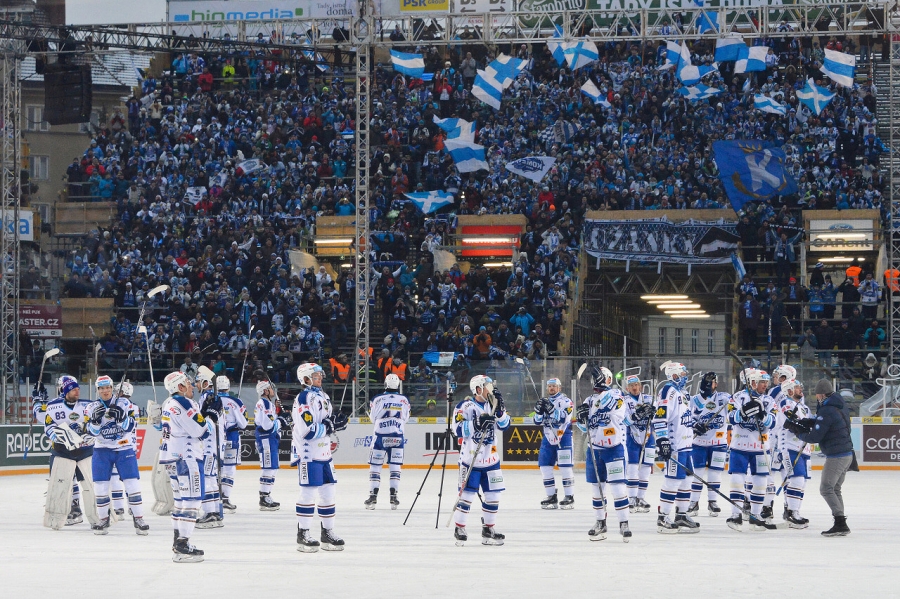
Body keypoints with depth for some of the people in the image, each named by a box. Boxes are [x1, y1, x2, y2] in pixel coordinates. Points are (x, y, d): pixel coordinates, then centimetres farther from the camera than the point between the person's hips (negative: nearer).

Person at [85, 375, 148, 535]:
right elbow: (92, 432, -3)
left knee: (132, 484, -7)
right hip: (102, 450, 1)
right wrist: (95, 420, -22)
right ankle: (103, 519, 11)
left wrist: (121, 418, -25)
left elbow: (130, 426, -7)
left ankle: (138, 519, -1)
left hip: (124, 448, -1)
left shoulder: (124, 403, -1)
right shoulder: (92, 408, 2)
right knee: (100, 486, -1)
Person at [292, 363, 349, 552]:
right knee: (308, 492, -7)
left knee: (328, 491, 9)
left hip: (323, 451, 9)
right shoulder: (304, 398, -14)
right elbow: (308, 430, -22)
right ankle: (303, 534, -1)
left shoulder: (323, 396, 15)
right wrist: (330, 426, -19)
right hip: (307, 453, -9)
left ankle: (327, 532, 17)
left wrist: (336, 421, 1)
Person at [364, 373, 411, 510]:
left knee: (375, 465, 5)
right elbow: (405, 419, 11)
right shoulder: (404, 400, 1)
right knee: (395, 466, 8)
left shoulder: (377, 399, -5)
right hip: (397, 436, 2)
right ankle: (393, 497, 2)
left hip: (380, 436, -2)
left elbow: (373, 418, 6)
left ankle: (373, 497, 0)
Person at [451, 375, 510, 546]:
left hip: (490, 459, 6)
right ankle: (459, 529, 4)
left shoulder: (492, 405, 10)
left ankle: (488, 529, 17)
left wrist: (499, 409, -11)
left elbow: (504, 425, 4)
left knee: (493, 494, 7)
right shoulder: (465, 406, -9)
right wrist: (477, 423, -29)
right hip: (470, 459, -6)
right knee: (467, 493, -6)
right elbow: (459, 430, -19)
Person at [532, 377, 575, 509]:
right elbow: (538, 421, 9)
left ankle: (569, 497, -5)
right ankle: (551, 497, 8)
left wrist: (551, 409, -29)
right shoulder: (545, 401, 14)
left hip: (563, 437, -6)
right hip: (549, 438, 6)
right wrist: (539, 410, -10)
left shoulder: (566, 401, -5)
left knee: (565, 467, -9)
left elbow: (563, 419, -19)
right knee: (545, 466, 2)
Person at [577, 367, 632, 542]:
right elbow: (585, 427, 16)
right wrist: (582, 418, -6)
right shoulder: (589, 400, 12)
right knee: (597, 486, 10)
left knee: (617, 485, -11)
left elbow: (617, 410, -27)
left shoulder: (616, 395, -5)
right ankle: (601, 523, 20)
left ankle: (624, 523, -6)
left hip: (614, 447, -6)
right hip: (595, 448, 6)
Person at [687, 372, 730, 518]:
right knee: (698, 472, -1)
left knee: (715, 472, 3)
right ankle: (694, 502, 7)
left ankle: (712, 502, 13)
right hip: (699, 442, 1)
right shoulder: (694, 400, 5)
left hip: (719, 443, -1)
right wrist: (695, 426, -15)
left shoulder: (723, 398, 1)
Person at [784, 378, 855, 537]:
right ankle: (841, 525, 15)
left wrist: (798, 433, -1)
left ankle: (840, 523, -11)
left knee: (826, 489, -4)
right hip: (847, 454, 10)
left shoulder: (827, 412, -20)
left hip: (836, 457, -10)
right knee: (835, 489, 16)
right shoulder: (840, 406, 9)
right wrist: (803, 422, 6)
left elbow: (815, 437, -18)